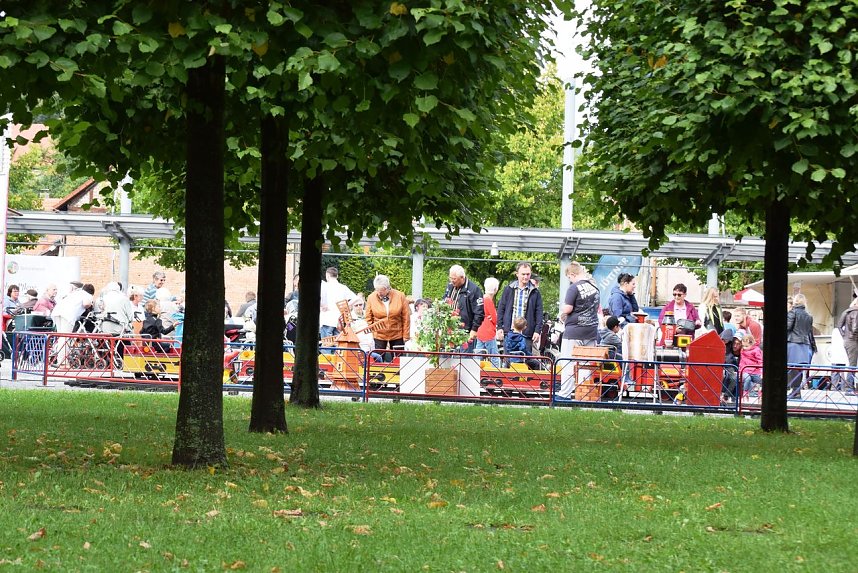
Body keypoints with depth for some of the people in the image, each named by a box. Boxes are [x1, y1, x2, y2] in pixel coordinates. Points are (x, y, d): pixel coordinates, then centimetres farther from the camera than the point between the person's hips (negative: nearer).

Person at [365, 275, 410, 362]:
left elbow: (406, 317, -4)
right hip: (379, 335, 0)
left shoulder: (400, 296, -8)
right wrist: (372, 331, -5)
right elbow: (369, 318, 2)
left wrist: (406, 335, -5)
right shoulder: (371, 298, -6)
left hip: (397, 335, 0)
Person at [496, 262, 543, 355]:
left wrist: (537, 331, -3)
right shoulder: (508, 289, 7)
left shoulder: (535, 292, 5)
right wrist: (500, 327, 3)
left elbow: (539, 313, 5)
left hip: (527, 334, -1)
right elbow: (501, 308, 10)